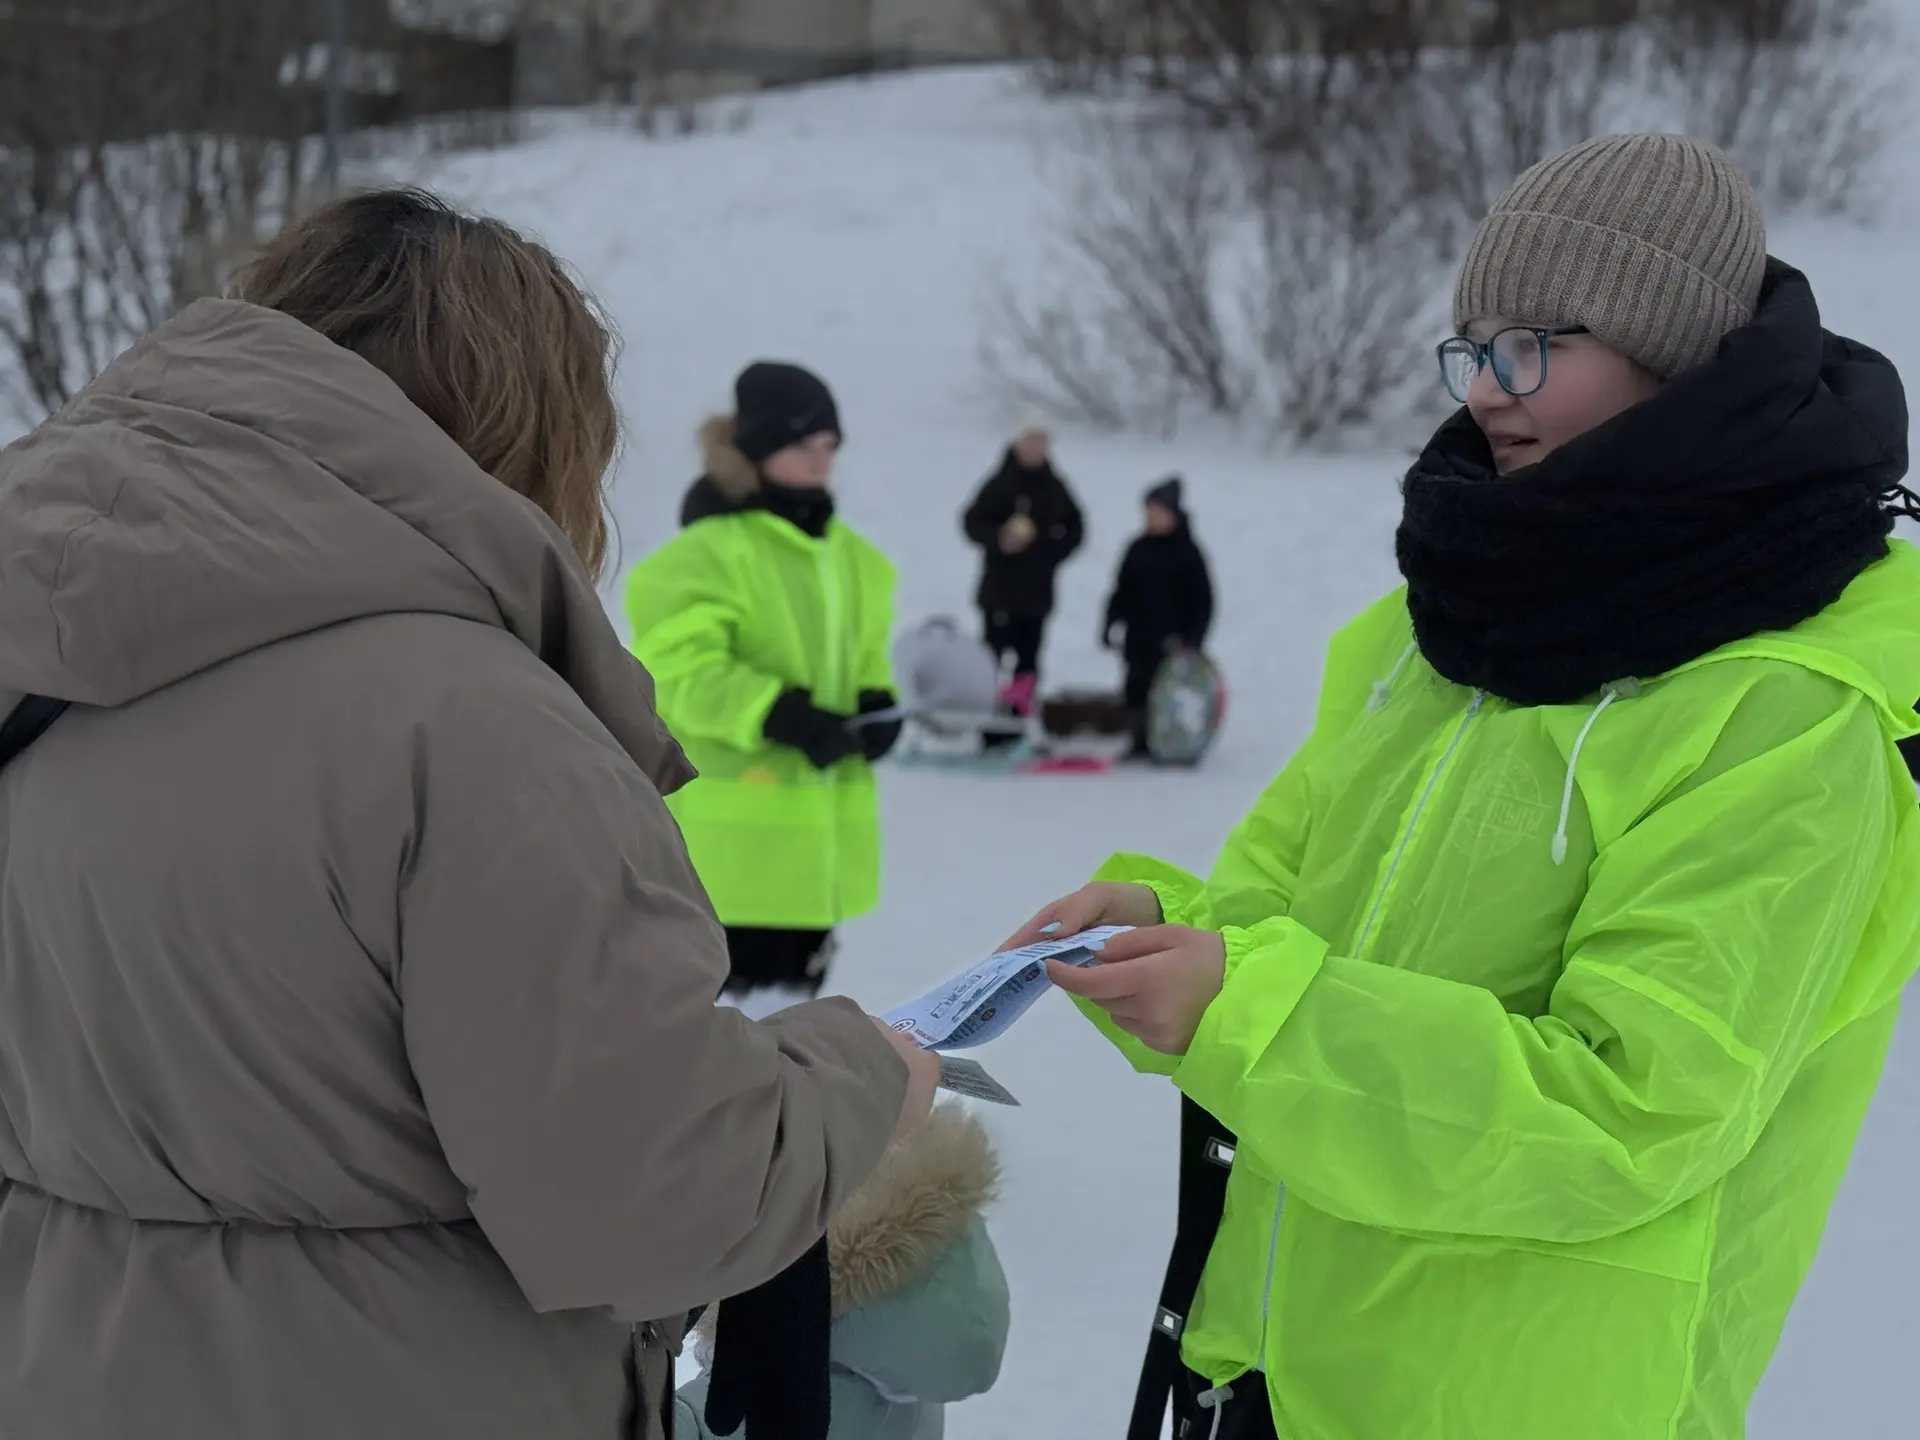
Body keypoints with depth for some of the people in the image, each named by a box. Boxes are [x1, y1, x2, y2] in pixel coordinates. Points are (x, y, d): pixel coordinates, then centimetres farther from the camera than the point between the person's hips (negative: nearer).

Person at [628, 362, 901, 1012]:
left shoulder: (848, 554, 13)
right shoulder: (710, 549, -13)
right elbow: (679, 668, -20)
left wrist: (877, 705, 1)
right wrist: (780, 714, -29)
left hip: (818, 817, 8)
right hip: (735, 825, -8)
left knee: (796, 978, 17)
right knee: (748, 983, -9)